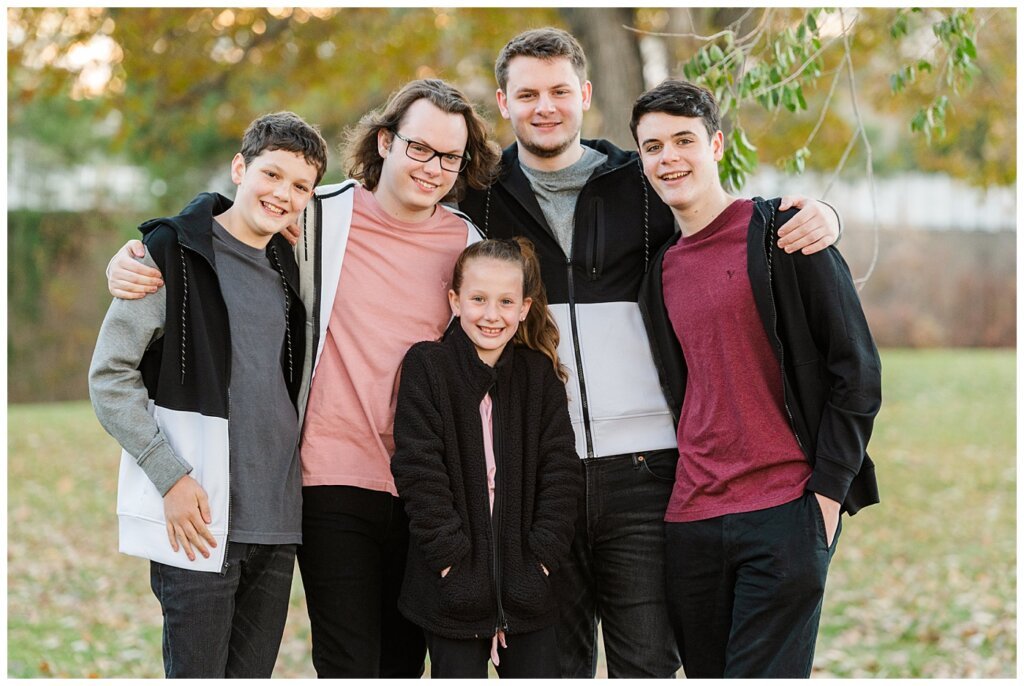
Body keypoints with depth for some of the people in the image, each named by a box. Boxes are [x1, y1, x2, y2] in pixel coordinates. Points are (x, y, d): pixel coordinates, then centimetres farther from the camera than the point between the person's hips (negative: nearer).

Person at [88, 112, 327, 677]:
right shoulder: (172, 252, -5)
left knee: (253, 675, 9)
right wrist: (172, 478, -14)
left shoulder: (287, 263, 14)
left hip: (276, 520, 6)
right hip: (198, 521, -6)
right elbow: (109, 378, -8)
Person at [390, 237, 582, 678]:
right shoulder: (426, 367, -3)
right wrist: (449, 554, -14)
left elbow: (559, 471, 4)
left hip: (525, 578, 3)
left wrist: (543, 553, -6)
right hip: (454, 583, -3)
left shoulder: (540, 375, 6)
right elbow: (418, 470, -9)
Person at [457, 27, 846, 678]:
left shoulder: (643, 186, 8)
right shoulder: (479, 199, 8)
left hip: (640, 464, 0)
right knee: (555, 664, 7)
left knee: (647, 663, 1)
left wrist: (817, 218, -5)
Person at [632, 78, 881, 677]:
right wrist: (681, 492, 12)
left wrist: (828, 491, -10)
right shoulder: (663, 269, 15)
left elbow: (856, 369, -5)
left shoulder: (782, 234, -3)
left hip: (786, 514, -6)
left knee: (763, 675, -10)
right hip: (691, 522, 6)